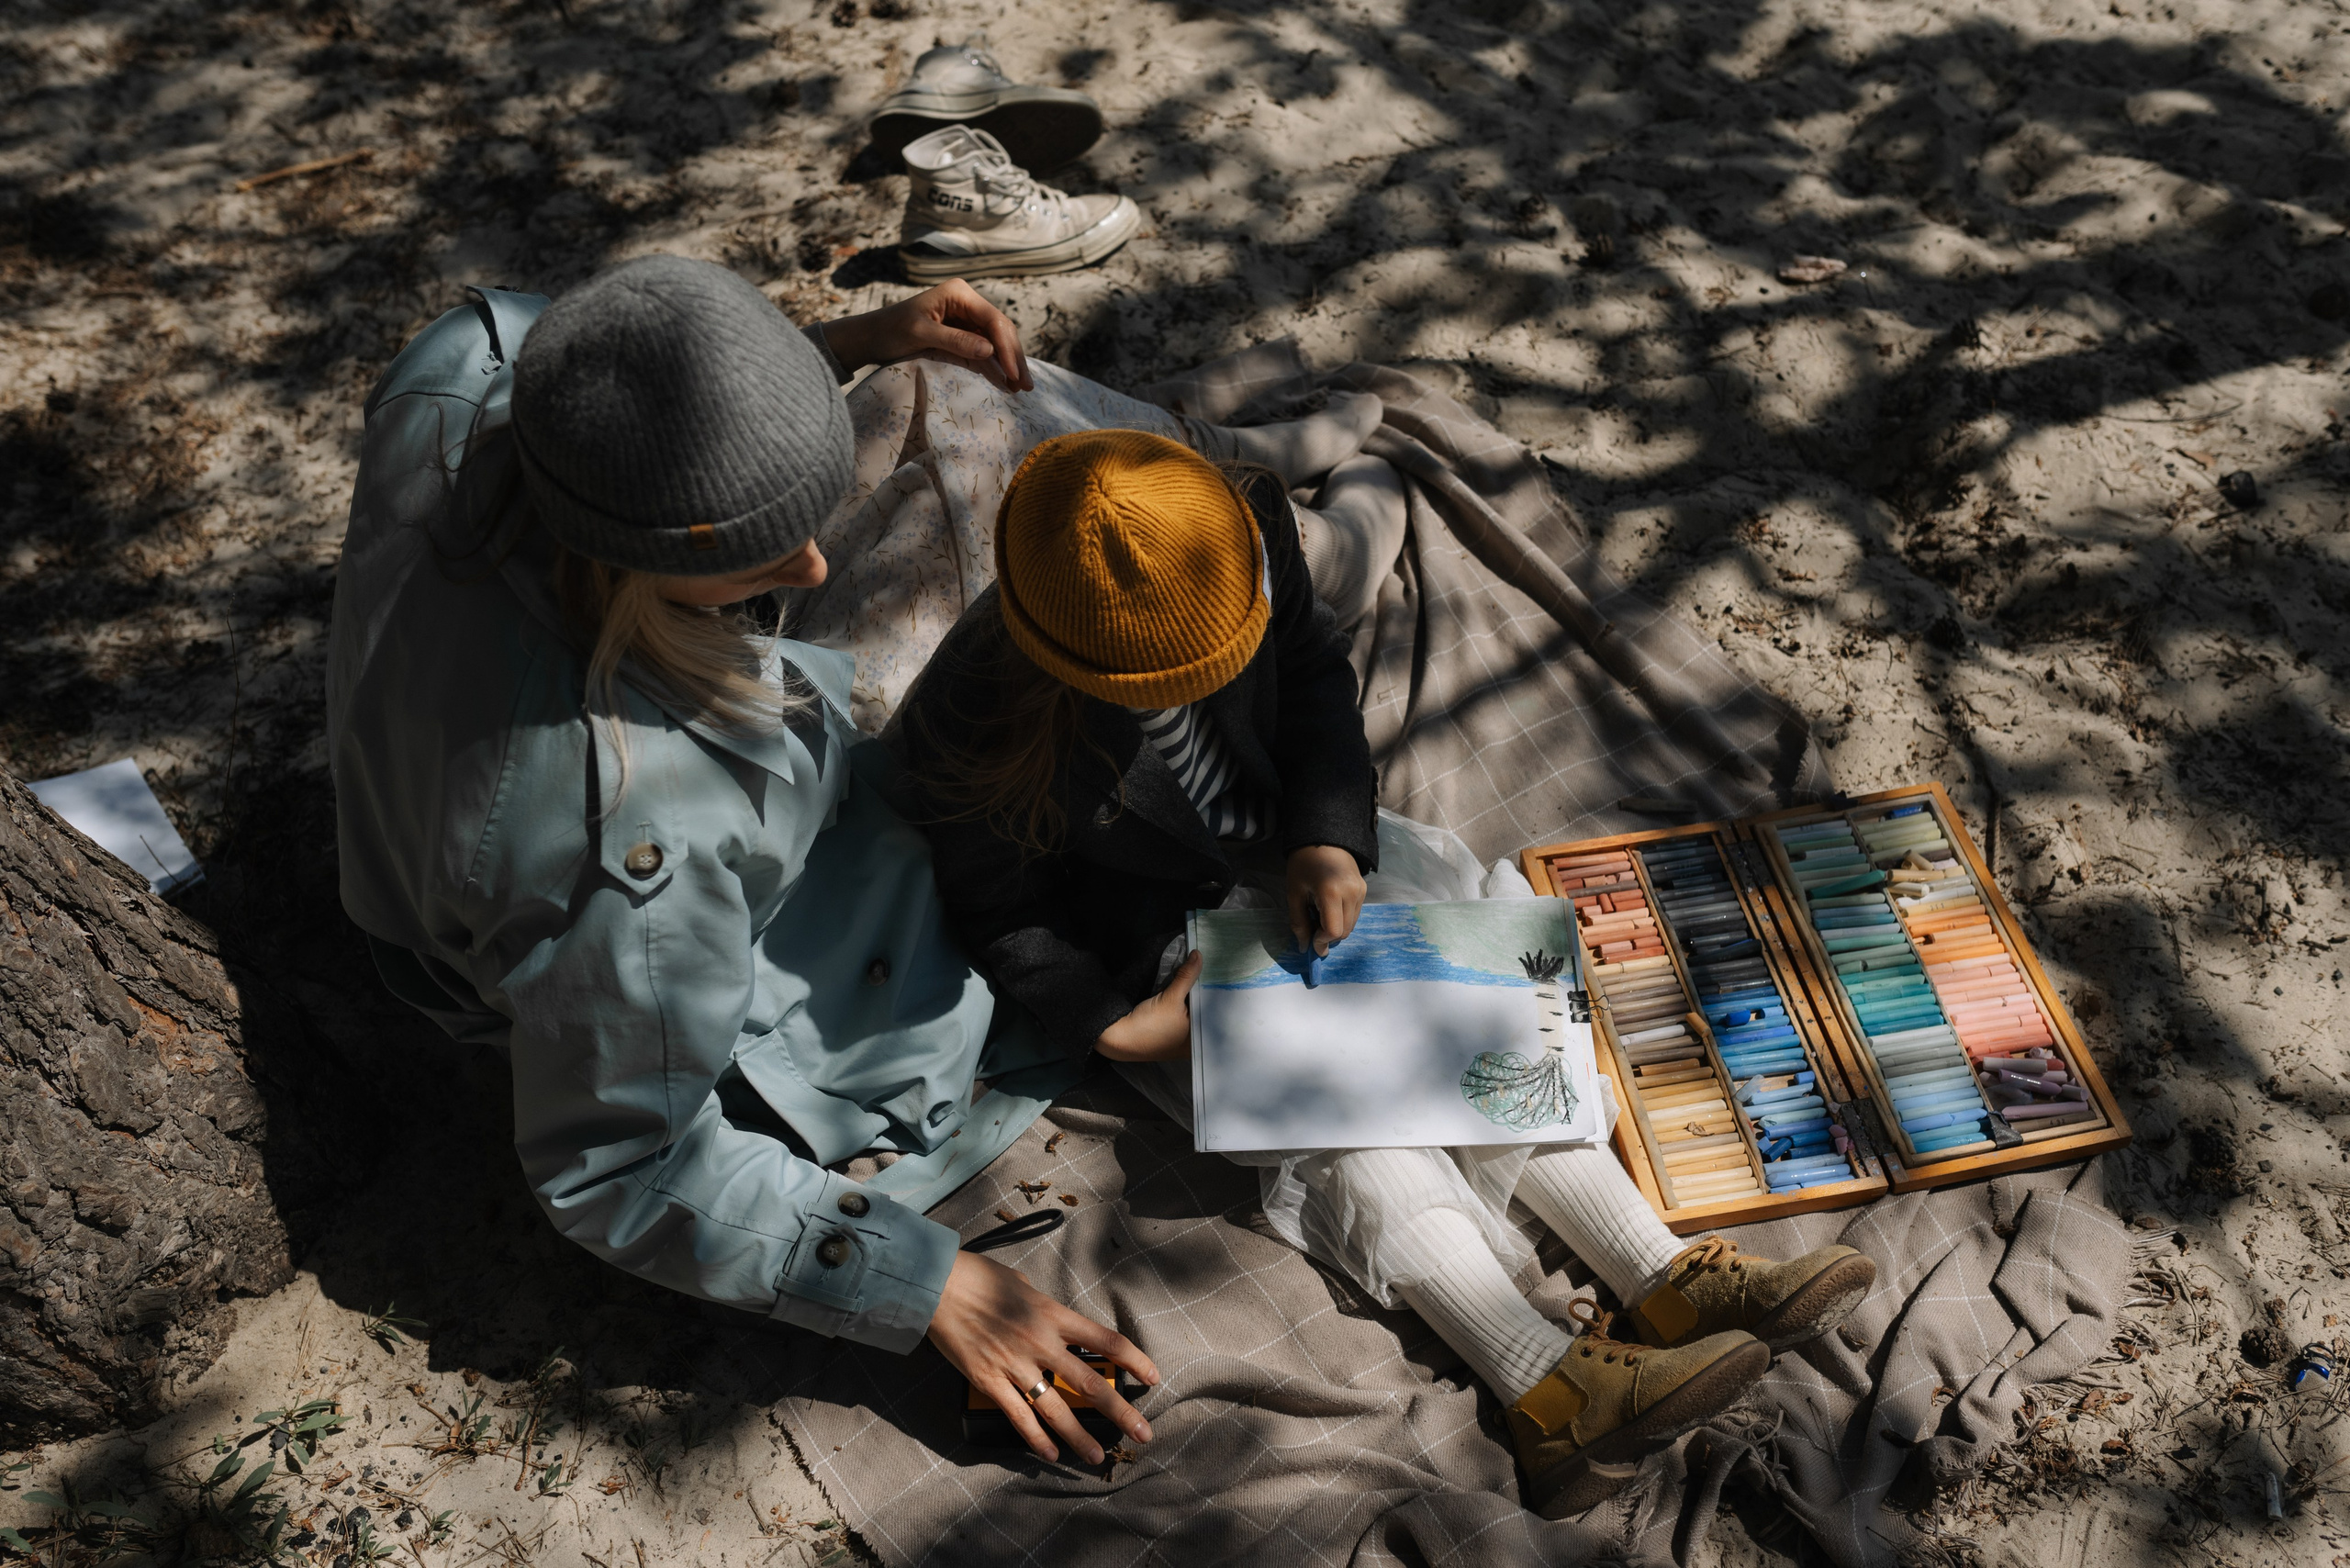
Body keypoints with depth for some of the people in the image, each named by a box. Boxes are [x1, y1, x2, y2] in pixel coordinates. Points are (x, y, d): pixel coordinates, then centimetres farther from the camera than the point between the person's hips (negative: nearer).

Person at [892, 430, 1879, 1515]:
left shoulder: (1244, 536, -23)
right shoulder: (972, 738, -33)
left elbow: (1314, 668, -3)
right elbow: (1000, 911, -15)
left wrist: (1331, 835, -15)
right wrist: (1120, 1023, -21)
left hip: (1292, 855, 5)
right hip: (1152, 951, -5)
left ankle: (1669, 1287, -7)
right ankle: (1553, 1397, -24)